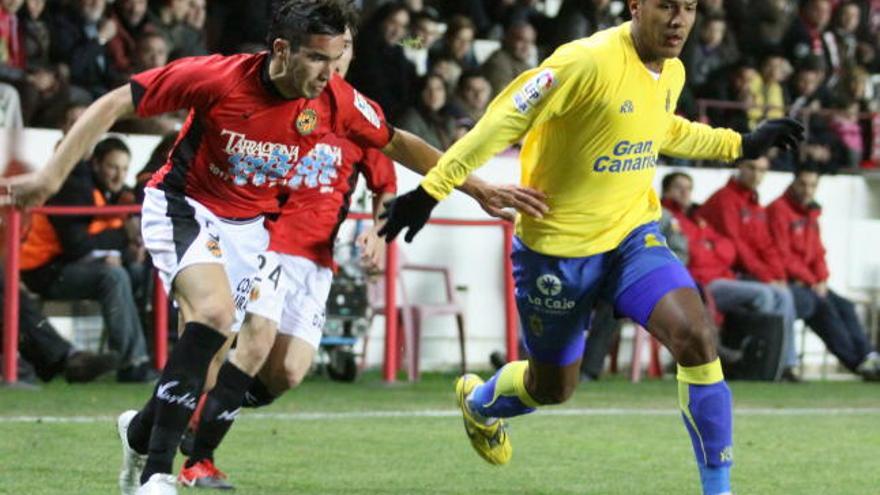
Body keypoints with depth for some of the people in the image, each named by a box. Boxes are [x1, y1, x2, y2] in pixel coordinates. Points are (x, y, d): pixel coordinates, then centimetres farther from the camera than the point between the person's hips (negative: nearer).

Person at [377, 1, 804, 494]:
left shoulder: (672, 73, -1)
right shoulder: (589, 62, -24)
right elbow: (505, 120, -21)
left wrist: (744, 144, 18)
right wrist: (432, 190, -22)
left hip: (633, 234, 5)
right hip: (557, 245, -5)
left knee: (697, 337, -20)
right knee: (553, 387, 12)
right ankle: (479, 401, 50)